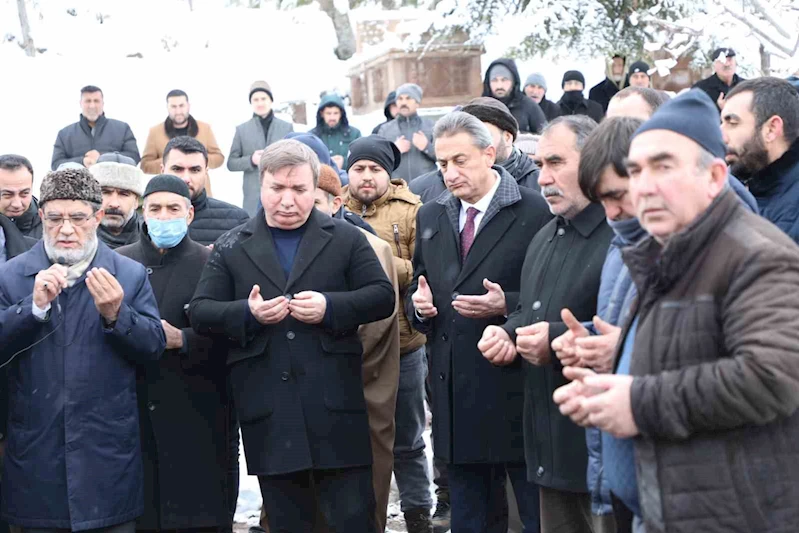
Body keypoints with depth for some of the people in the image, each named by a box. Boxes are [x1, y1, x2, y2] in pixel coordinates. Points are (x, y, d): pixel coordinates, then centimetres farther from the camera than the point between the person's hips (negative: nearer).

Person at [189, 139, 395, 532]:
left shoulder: (346, 239, 8)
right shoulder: (231, 247, 10)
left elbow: (382, 297, 3)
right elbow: (200, 312, 5)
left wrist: (331, 307, -14)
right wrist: (247, 313, -13)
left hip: (334, 404, -1)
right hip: (268, 409, 1)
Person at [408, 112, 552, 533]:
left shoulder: (534, 212, -7)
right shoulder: (430, 217, 12)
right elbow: (417, 289, 20)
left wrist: (507, 305, -21)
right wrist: (419, 304, -1)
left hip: (515, 387, -6)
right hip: (455, 388, 6)